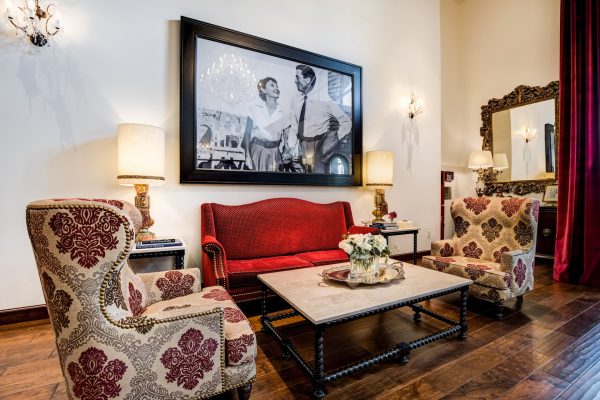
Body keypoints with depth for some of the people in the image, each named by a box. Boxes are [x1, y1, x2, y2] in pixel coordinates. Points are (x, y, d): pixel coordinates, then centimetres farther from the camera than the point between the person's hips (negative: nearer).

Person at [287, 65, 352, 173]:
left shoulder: (324, 100, -8)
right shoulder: (295, 101, 2)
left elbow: (346, 121, -2)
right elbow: (293, 127, 7)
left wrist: (334, 140, -9)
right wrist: (291, 147, -4)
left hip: (320, 144, -4)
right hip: (303, 145, 4)